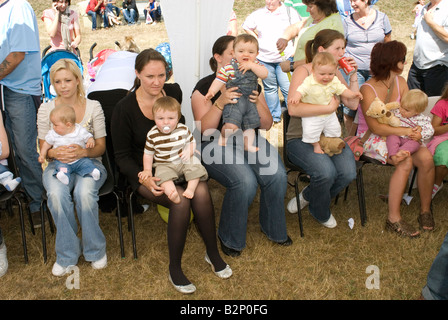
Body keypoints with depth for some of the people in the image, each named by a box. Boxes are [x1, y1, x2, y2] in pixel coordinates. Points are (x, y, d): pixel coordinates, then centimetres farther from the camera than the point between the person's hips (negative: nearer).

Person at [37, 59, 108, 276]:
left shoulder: (93, 107, 1)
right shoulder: (46, 110, 4)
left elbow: (101, 146, 3)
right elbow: (43, 149, 7)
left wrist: (83, 152, -19)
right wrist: (55, 153, -17)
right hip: (58, 165, 1)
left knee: (84, 192, -35)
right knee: (56, 193, -33)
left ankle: (95, 249, -11)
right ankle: (67, 254, -14)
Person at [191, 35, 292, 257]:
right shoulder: (205, 87, -3)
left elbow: (266, 125, 8)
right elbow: (205, 129, -13)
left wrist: (257, 103, -11)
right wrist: (220, 103, -27)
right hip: (217, 143, -4)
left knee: (277, 175, -23)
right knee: (245, 182, -31)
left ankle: (273, 229, 5)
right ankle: (229, 238, -5)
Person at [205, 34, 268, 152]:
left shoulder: (256, 65, 5)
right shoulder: (229, 67, -8)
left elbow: (264, 74, -9)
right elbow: (219, 80, -10)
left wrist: (251, 66, -19)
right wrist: (212, 91, -24)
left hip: (250, 101, 5)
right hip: (234, 101, -5)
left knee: (250, 126, 10)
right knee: (231, 125, -19)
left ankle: (248, 144, 23)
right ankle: (222, 139, 4)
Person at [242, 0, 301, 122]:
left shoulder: (290, 13, 1)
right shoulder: (258, 14, 7)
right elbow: (246, 27, 23)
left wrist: (295, 51, -2)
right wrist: (256, 40, 11)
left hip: (284, 58, -3)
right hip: (264, 59, 3)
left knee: (288, 88, -6)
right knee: (270, 88, 10)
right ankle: (274, 116, 22)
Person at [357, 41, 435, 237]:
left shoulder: (400, 82, 6)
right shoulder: (368, 90, -16)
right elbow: (375, 127, -22)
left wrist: (416, 128, -18)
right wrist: (405, 131, -28)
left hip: (399, 135, 6)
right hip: (372, 139, -6)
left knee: (426, 157, -22)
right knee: (406, 162, -31)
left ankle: (425, 210, -4)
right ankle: (393, 219, -21)